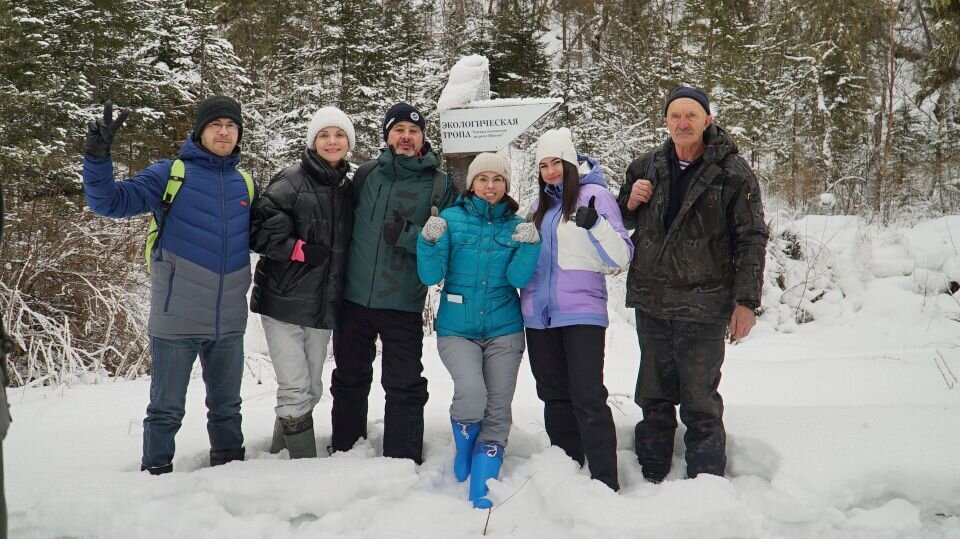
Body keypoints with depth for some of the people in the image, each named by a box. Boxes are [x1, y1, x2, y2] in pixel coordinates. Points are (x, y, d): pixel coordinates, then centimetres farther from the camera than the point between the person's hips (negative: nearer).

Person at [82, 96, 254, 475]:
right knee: (167, 408, 6)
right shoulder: (170, 174, -3)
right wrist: (97, 157, -22)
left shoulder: (244, 183, 9)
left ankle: (229, 465, 32)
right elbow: (109, 202, -8)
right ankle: (156, 472, 21)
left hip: (229, 322, 4)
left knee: (227, 405, 17)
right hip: (177, 319, -4)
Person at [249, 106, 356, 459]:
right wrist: (300, 250, -18)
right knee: (296, 390, -7)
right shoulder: (292, 181, -7)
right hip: (284, 302, -6)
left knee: (311, 390, 14)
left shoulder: (347, 189, 11)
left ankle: (279, 454, 30)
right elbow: (258, 230, -15)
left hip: (322, 307, 6)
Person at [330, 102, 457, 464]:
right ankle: (344, 451, 33)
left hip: (403, 305, -3)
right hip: (353, 298, 4)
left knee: (404, 387, 2)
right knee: (349, 380, 16)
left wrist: (408, 235, -19)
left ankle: (403, 461, 15)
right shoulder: (366, 174, 6)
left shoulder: (440, 185, -2)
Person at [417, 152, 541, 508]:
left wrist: (530, 245, -20)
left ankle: (481, 494, 15)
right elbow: (431, 276, -6)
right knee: (472, 393, -23)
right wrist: (430, 242, -23)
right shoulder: (451, 219, -1)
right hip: (457, 330, -2)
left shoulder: (517, 225, 5)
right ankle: (463, 454, 9)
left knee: (497, 411, 3)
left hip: (504, 331, 3)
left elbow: (519, 278, -5)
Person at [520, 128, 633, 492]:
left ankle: (605, 483, -4)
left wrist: (595, 225, -26)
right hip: (539, 315, 7)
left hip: (581, 314, -6)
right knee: (555, 397, 11)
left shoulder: (595, 195, -3)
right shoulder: (539, 206, 15)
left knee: (588, 398, -9)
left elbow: (620, 258, -11)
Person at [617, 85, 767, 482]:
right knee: (654, 396, 15)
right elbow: (622, 222, 21)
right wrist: (631, 201, -2)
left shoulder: (732, 173, -6)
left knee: (700, 403, 1)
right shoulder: (646, 167, 8)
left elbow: (752, 239, -6)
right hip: (651, 301, 5)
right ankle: (650, 477, 27)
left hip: (702, 305, -5)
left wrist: (746, 301, -11)